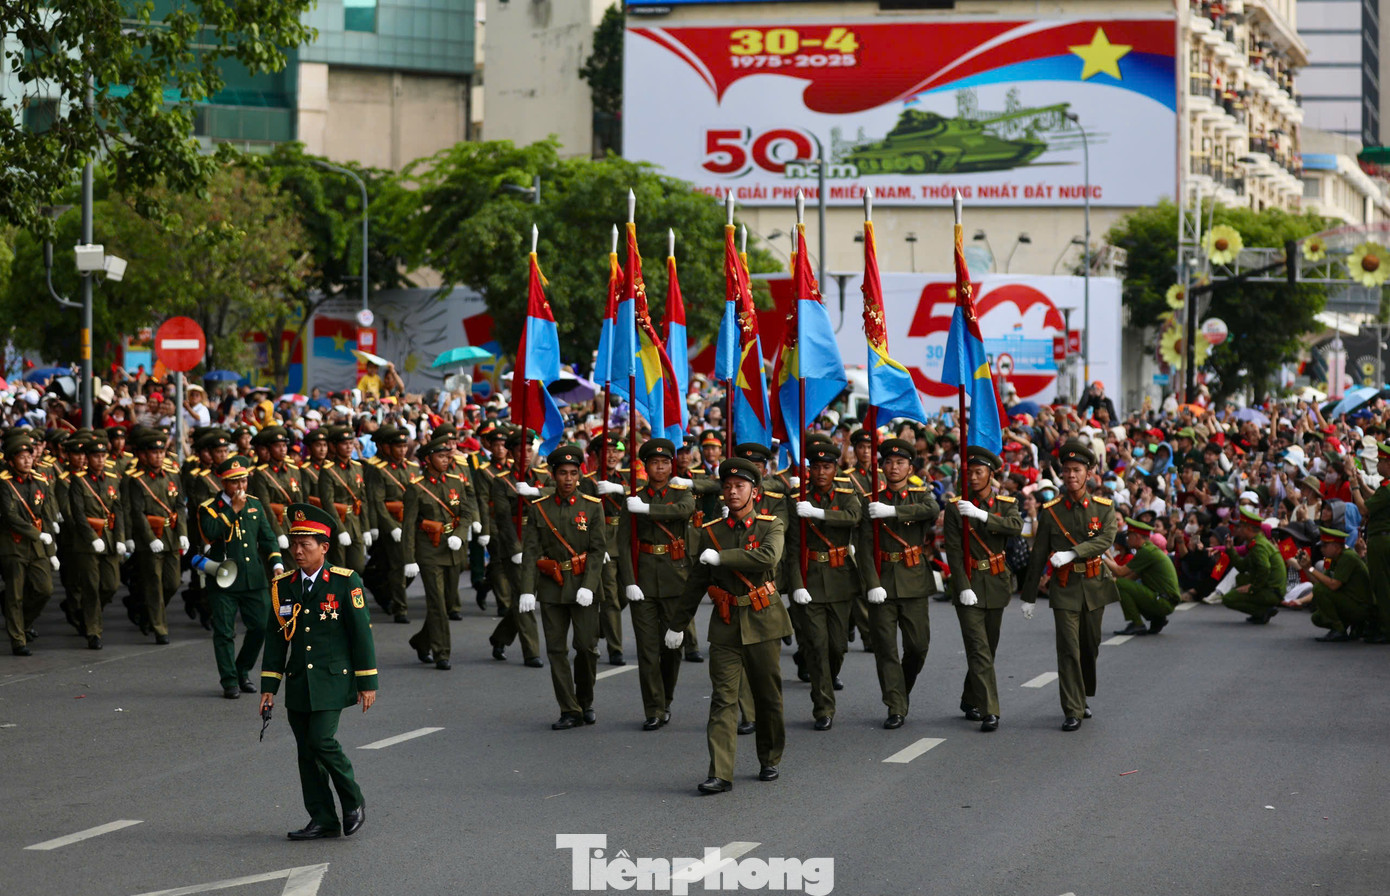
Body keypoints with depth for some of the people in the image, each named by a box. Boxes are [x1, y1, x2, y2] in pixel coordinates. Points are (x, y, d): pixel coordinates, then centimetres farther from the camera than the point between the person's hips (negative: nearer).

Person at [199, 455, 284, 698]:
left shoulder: (255, 505, 12)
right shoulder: (209, 508, -2)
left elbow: (268, 537, 14)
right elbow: (212, 532, -20)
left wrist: (276, 563, 0)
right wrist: (233, 509, -17)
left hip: (254, 579, 4)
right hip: (223, 580, -4)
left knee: (261, 626, 2)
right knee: (224, 631, -2)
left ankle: (242, 671, 21)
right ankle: (229, 681, 6)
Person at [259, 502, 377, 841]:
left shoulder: (345, 582, -6)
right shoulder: (282, 586, 7)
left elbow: (361, 632, -4)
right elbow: (275, 639, 11)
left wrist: (367, 683, -5)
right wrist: (268, 687, 7)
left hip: (332, 680, -5)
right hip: (298, 684, 5)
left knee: (322, 740, -17)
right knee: (306, 751, 5)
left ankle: (354, 802, 4)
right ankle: (323, 820, 12)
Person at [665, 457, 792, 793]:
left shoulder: (771, 527, -1)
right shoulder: (711, 531, 6)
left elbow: (768, 557, -24)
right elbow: (696, 581, 13)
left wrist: (721, 557, -21)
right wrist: (678, 624, 16)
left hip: (762, 623, -1)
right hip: (725, 625, 1)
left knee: (768, 697, 9)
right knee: (723, 698, -7)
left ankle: (770, 761, 29)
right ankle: (720, 774, -12)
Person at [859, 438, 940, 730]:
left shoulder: (920, 496, 8)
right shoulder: (873, 502, 6)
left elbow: (932, 510, -18)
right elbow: (865, 546, -3)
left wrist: (892, 511, -26)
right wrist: (872, 584, -15)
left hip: (914, 582, 0)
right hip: (883, 582, 0)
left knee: (918, 645, 0)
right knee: (885, 647, -3)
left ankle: (903, 693, 25)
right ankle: (896, 708, 2)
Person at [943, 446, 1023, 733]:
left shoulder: (1006, 504, 3)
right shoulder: (955, 507, -4)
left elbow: (1015, 526, -19)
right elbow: (953, 550, -9)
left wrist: (981, 514, -31)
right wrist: (963, 588, -18)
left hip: (996, 584, 4)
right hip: (969, 584, -4)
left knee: (989, 647, 14)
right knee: (979, 649, -12)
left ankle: (970, 700, 32)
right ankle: (989, 711, -16)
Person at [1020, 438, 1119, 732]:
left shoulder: (1103, 508, 2)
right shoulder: (1050, 512, 0)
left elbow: (1107, 538, -17)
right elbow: (1038, 556, 3)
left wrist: (1071, 553, -29)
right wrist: (1029, 596, 4)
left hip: (1094, 586, 2)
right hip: (1065, 588, -2)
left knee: (1090, 647, 13)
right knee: (1068, 649, -10)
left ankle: (1082, 699, 33)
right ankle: (1072, 711, -8)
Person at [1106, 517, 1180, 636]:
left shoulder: (1147, 552, -14)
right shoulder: (1151, 549, 17)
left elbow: (1120, 572, -13)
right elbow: (1133, 576, 19)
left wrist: (1104, 559, 1)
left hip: (1163, 603, -10)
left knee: (1120, 585, -15)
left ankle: (1137, 625, -12)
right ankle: (1157, 619, 15)